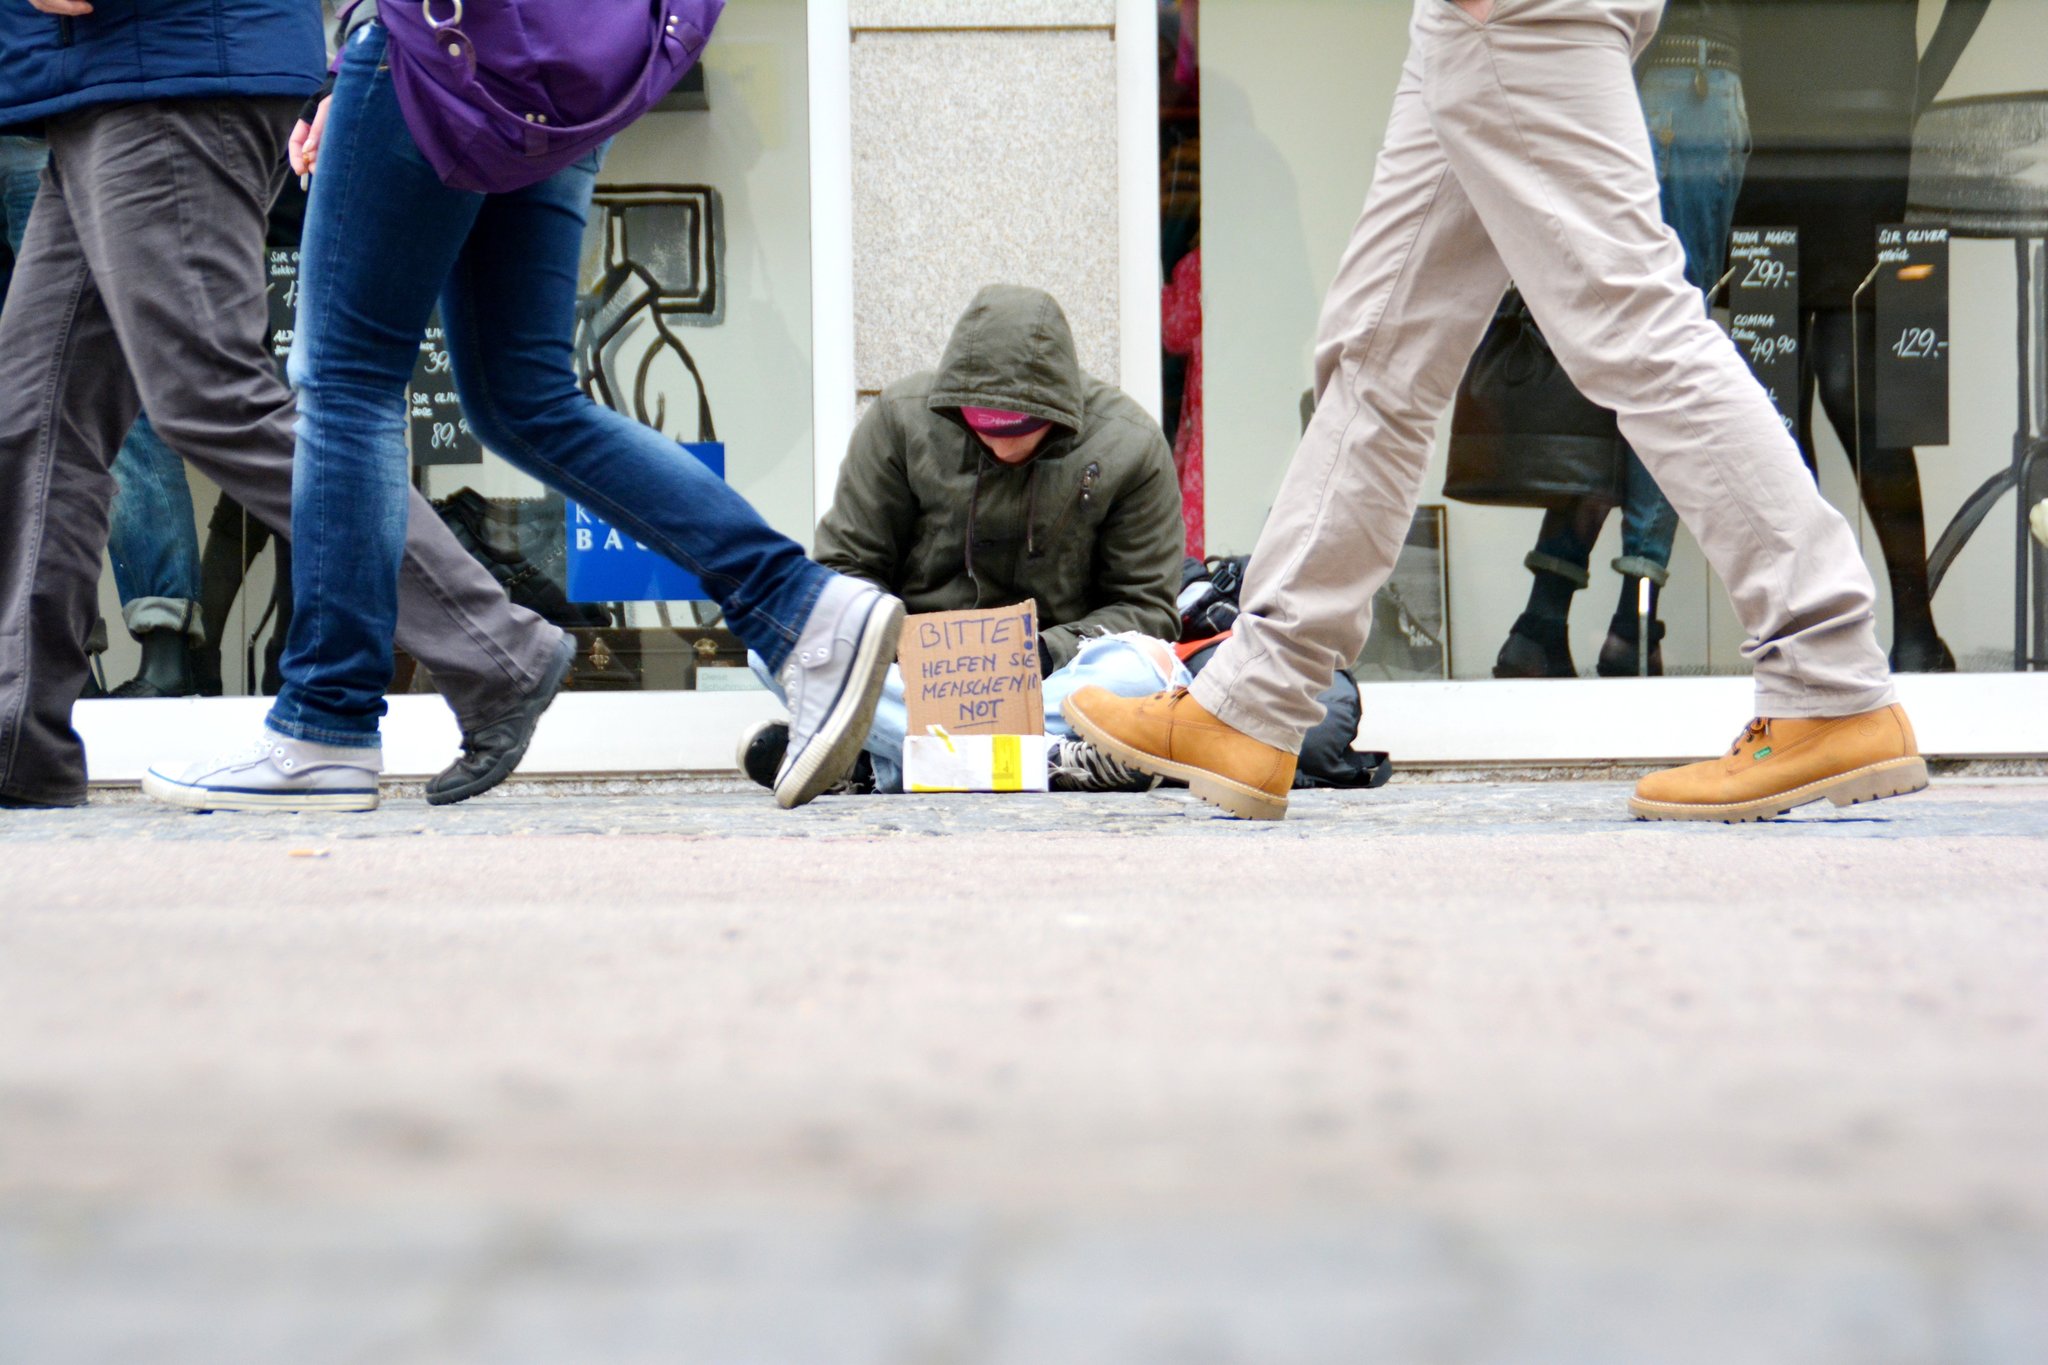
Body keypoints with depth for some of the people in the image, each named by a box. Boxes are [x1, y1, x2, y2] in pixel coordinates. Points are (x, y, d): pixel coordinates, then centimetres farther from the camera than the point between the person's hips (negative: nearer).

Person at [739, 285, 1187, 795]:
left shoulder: (1129, 445, -5)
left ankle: (878, 756, -38)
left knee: (1148, 668, -34)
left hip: (1055, 670, -1)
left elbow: (1147, 606, 0)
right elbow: (846, 567, 4)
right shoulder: (903, 417, -3)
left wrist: (1050, 650, -18)